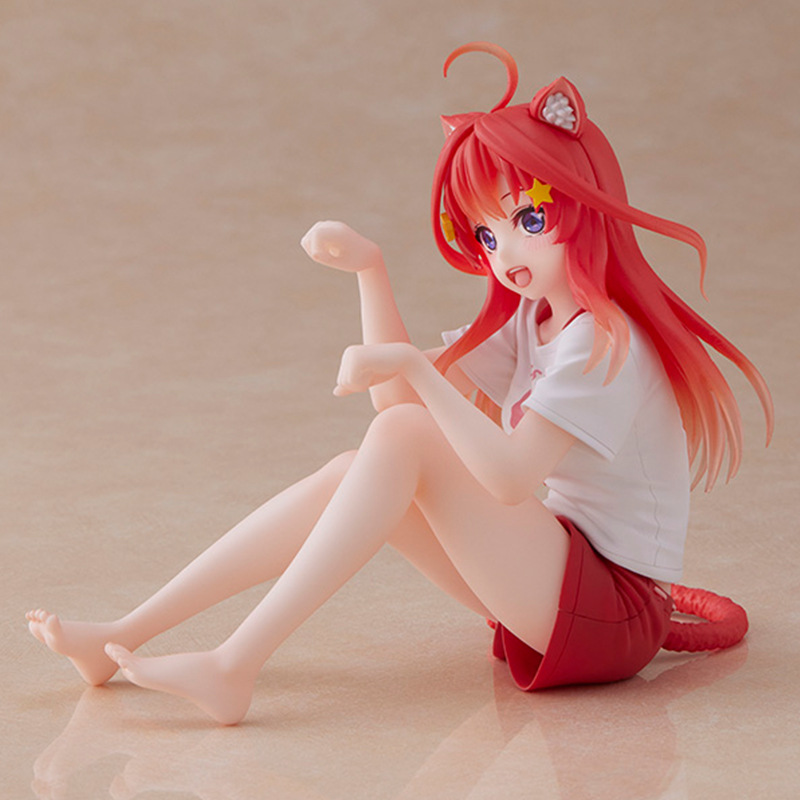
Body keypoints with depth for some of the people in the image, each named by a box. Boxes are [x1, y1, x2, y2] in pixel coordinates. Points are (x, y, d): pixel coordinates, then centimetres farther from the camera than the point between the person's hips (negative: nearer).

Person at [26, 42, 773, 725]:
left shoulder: (603, 342, -17)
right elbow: (403, 392, 10)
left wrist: (412, 369, -26)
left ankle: (235, 666, -28)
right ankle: (122, 637, -4)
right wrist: (369, 269, 1)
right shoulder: (531, 316, 13)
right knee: (351, 474, -1)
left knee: (403, 440, -21)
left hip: (614, 613, -9)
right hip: (555, 590, 9)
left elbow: (509, 477, -27)